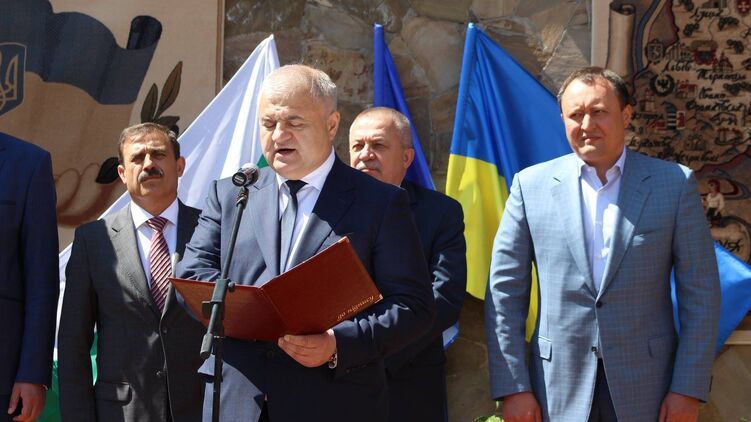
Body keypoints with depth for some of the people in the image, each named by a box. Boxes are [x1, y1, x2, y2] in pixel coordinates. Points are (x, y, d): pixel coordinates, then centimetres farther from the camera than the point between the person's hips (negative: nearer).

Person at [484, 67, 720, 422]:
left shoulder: (675, 183, 1)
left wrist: (689, 389, -5)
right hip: (558, 390, 1)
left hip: (645, 390, 0)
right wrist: (513, 387, -4)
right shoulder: (531, 186, 2)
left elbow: (700, 293, 1)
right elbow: (504, 291, 2)